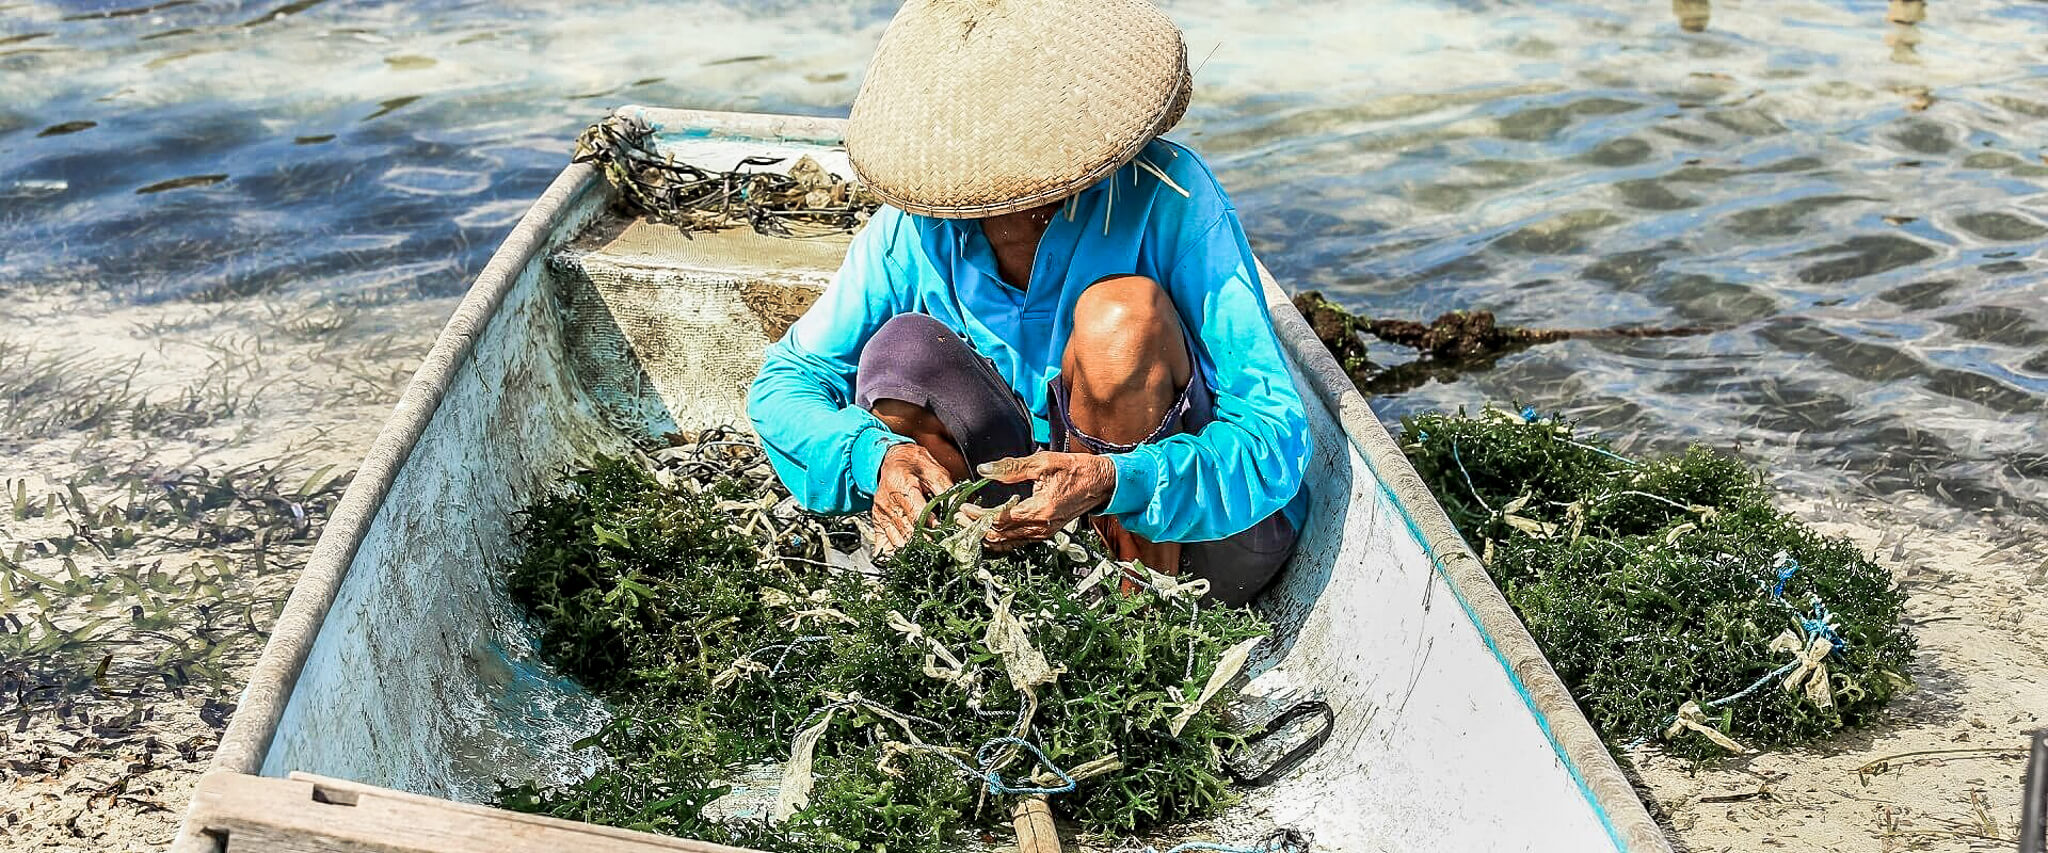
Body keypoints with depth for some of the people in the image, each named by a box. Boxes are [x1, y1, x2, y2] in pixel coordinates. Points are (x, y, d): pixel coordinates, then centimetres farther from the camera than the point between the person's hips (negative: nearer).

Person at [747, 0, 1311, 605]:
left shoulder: (1167, 197, -21)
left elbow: (1273, 432, -23)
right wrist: (879, 457, -28)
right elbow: (785, 383, -5)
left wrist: (1112, 482, -41)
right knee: (899, 351, -19)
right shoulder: (915, 226, -10)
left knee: (1125, 311, -30)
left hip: (1212, 533, -3)